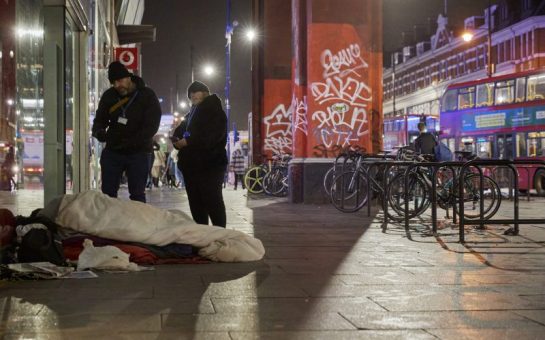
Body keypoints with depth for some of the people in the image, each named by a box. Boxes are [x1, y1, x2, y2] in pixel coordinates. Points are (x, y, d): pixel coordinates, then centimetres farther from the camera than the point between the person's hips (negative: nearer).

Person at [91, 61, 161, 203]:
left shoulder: (147, 96, -9)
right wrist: (98, 131, -15)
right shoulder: (109, 96, 3)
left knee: (137, 194, -3)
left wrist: (132, 142, -28)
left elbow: (152, 125, -14)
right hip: (112, 151, 4)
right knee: (107, 192, 5)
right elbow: (100, 119, 11)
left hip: (138, 152, -4)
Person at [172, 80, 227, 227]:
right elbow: (180, 131, 22)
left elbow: (212, 135, -16)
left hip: (210, 164, -8)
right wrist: (177, 140, -3)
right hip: (191, 165, 8)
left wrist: (188, 141, -20)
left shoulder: (214, 112, 0)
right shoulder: (190, 115, 23)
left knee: (212, 201, -11)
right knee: (195, 202, 7)